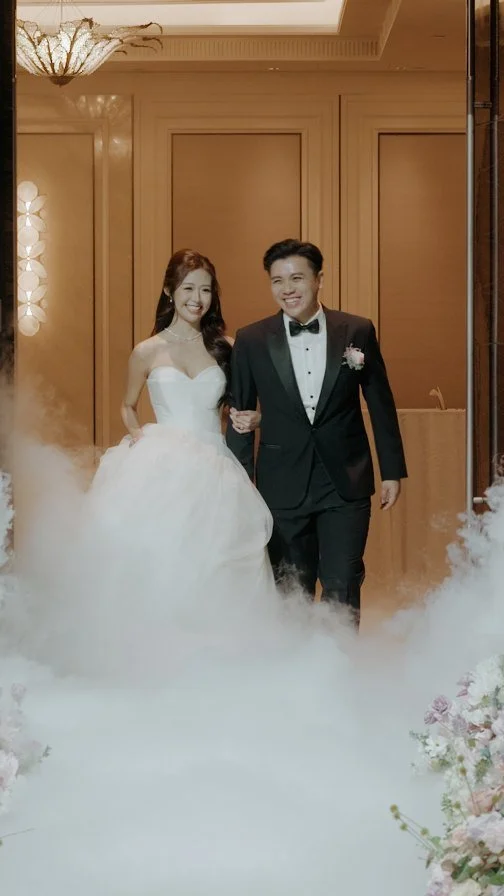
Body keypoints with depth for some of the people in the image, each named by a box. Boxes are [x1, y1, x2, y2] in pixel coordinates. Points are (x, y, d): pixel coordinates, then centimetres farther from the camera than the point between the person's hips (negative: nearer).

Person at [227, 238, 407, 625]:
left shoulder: (357, 331, 0)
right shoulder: (251, 341, -1)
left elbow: (381, 405, 6)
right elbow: (240, 417, 4)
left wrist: (393, 471, 6)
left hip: (347, 484, 0)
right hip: (283, 488, 1)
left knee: (342, 592, -1)